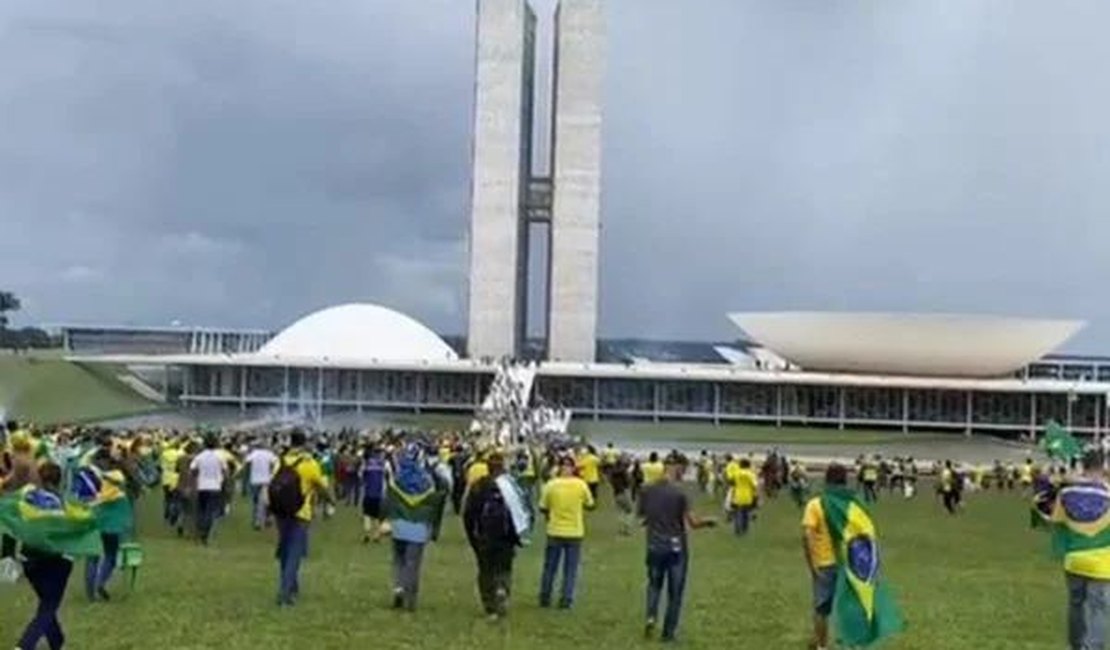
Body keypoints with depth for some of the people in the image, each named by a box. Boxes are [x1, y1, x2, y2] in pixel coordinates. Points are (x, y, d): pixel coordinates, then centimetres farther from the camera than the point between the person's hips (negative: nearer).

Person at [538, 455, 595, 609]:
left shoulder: (551, 485, -9)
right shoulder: (581, 485, -8)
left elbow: (542, 508, -3)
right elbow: (590, 505, 3)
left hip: (555, 532, 0)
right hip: (575, 532, 0)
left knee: (550, 567, 14)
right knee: (570, 569, 10)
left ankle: (545, 598, 21)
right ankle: (566, 600, 9)